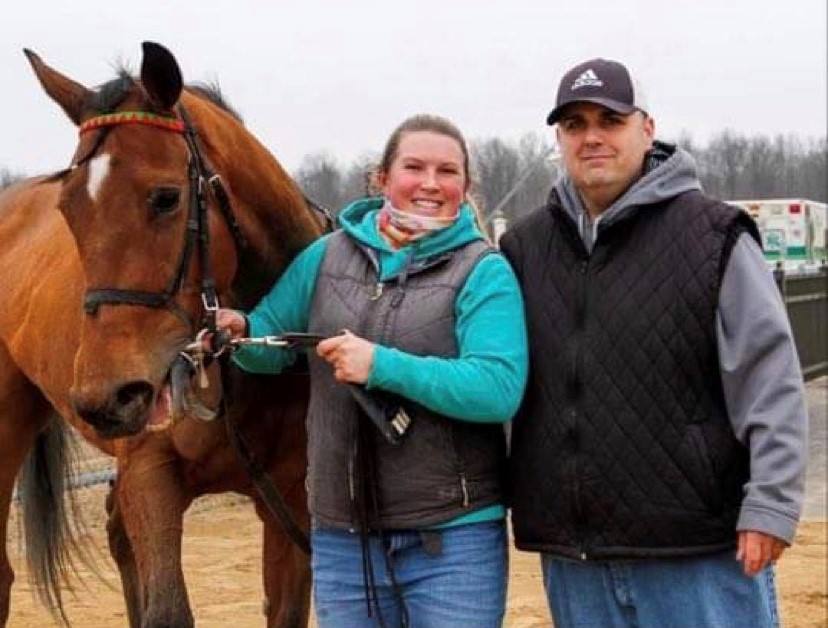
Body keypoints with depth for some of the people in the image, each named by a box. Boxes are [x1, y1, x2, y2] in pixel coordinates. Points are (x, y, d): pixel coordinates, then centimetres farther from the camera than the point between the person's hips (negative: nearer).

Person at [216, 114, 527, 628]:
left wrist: (383, 365, -25)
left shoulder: (484, 272, -7)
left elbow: (500, 389, -19)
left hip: (452, 539, -4)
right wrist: (239, 332, -10)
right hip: (341, 535, 4)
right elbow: (272, 344, 13)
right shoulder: (327, 256, 6)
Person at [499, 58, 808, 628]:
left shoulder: (713, 236, -4)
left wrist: (770, 505, -13)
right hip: (574, 559, 5)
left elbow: (771, 381, -7)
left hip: (701, 558, -4)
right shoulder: (524, 248, 11)